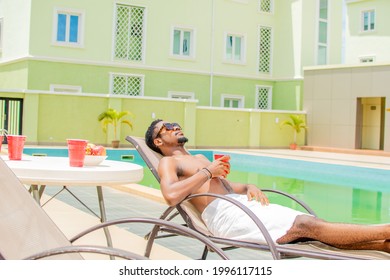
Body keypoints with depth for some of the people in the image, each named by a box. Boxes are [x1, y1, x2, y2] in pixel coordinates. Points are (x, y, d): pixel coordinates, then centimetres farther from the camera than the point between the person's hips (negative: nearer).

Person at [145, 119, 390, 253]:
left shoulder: (199, 158, 31)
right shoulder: (169, 162, 3)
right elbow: (172, 196, -19)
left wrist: (248, 187, 6)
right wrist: (208, 172, -11)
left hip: (241, 202, 9)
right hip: (224, 214, -9)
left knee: (309, 224, -10)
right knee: (305, 225, -21)